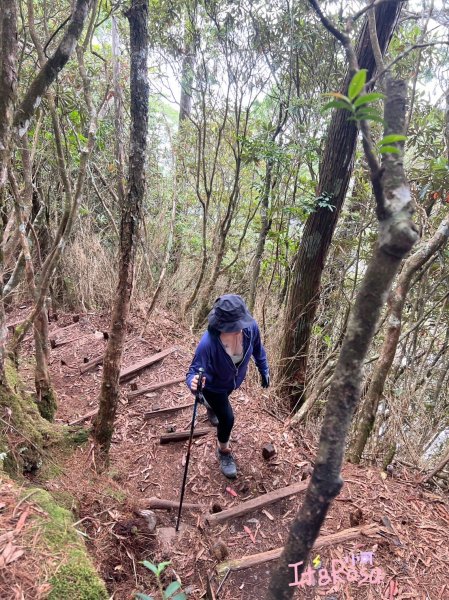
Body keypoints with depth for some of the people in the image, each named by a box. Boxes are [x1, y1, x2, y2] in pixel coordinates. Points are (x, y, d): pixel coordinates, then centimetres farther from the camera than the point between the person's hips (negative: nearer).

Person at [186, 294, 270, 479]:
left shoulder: (251, 327, -33)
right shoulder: (208, 343, -45)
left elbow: (257, 349, -11)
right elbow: (194, 371, -38)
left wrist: (264, 370, 2)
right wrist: (193, 382, -61)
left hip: (235, 379, 5)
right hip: (213, 384, -5)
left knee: (221, 401, 34)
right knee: (227, 418, -1)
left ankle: (211, 406, 74)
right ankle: (223, 451, 34)